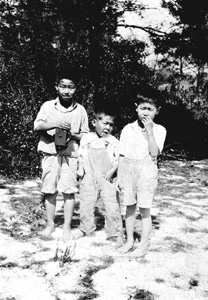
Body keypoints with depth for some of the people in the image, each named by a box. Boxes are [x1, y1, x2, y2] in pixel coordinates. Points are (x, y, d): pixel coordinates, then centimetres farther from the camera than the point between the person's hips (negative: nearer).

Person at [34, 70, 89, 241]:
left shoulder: (80, 110, 3)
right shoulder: (48, 106, 1)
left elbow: (85, 136, 8)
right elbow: (37, 126, -9)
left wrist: (73, 134, -12)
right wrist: (55, 124, -26)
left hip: (70, 155, 0)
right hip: (50, 153, 0)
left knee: (69, 191, -2)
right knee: (50, 190, 5)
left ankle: (67, 227, 9)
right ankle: (50, 224, 20)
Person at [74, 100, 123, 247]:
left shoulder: (114, 142, -4)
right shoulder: (86, 139, 3)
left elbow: (120, 159, -4)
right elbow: (81, 156, 11)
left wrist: (112, 170, -17)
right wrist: (80, 169, -2)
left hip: (108, 179, -2)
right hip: (89, 179, 2)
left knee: (112, 206, -4)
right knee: (86, 205, 10)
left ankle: (116, 234, 9)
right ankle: (86, 229, 30)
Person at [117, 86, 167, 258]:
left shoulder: (159, 130, -2)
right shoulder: (128, 129, 4)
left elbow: (154, 153, -14)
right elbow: (122, 155, 7)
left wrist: (149, 131, -18)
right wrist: (120, 177, 3)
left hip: (146, 170, -3)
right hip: (128, 170, 3)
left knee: (144, 209, 2)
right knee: (129, 207, 11)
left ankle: (144, 245, 14)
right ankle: (130, 241, 26)